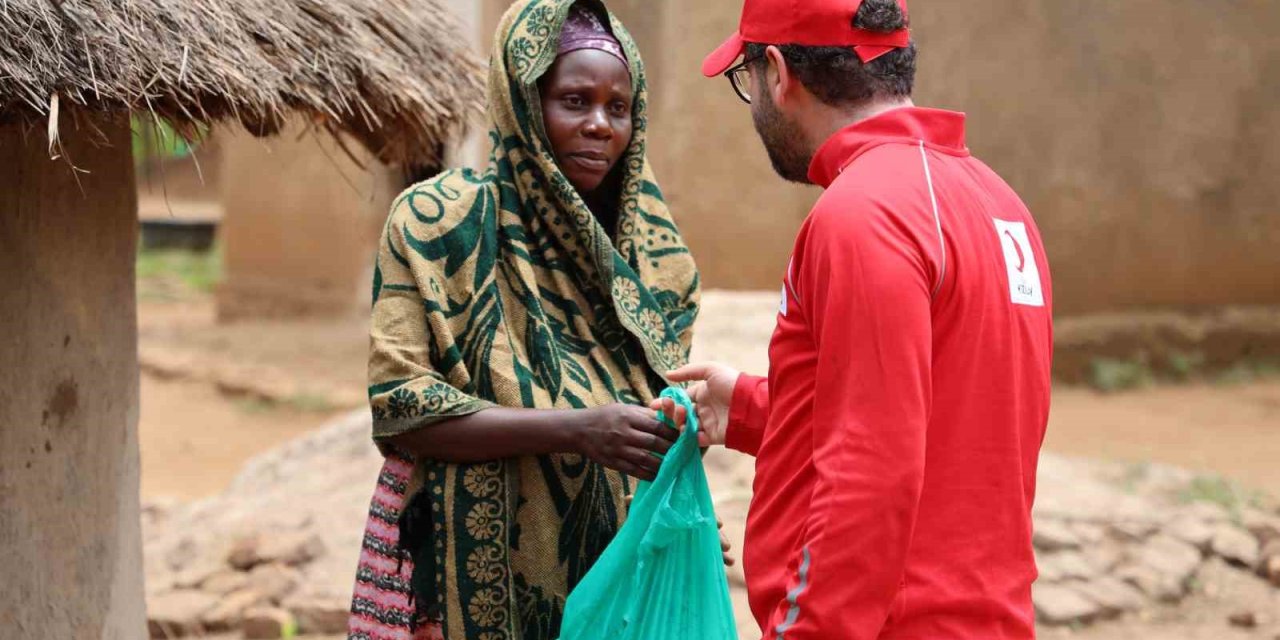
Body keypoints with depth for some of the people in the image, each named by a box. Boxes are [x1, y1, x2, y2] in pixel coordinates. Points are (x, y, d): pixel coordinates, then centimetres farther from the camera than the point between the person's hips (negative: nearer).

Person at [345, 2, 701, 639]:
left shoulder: (651, 251, 7)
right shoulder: (437, 221, -7)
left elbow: (662, 411, 13)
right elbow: (398, 406, -14)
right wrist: (574, 430, -24)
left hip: (613, 576, 4)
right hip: (476, 580, -4)